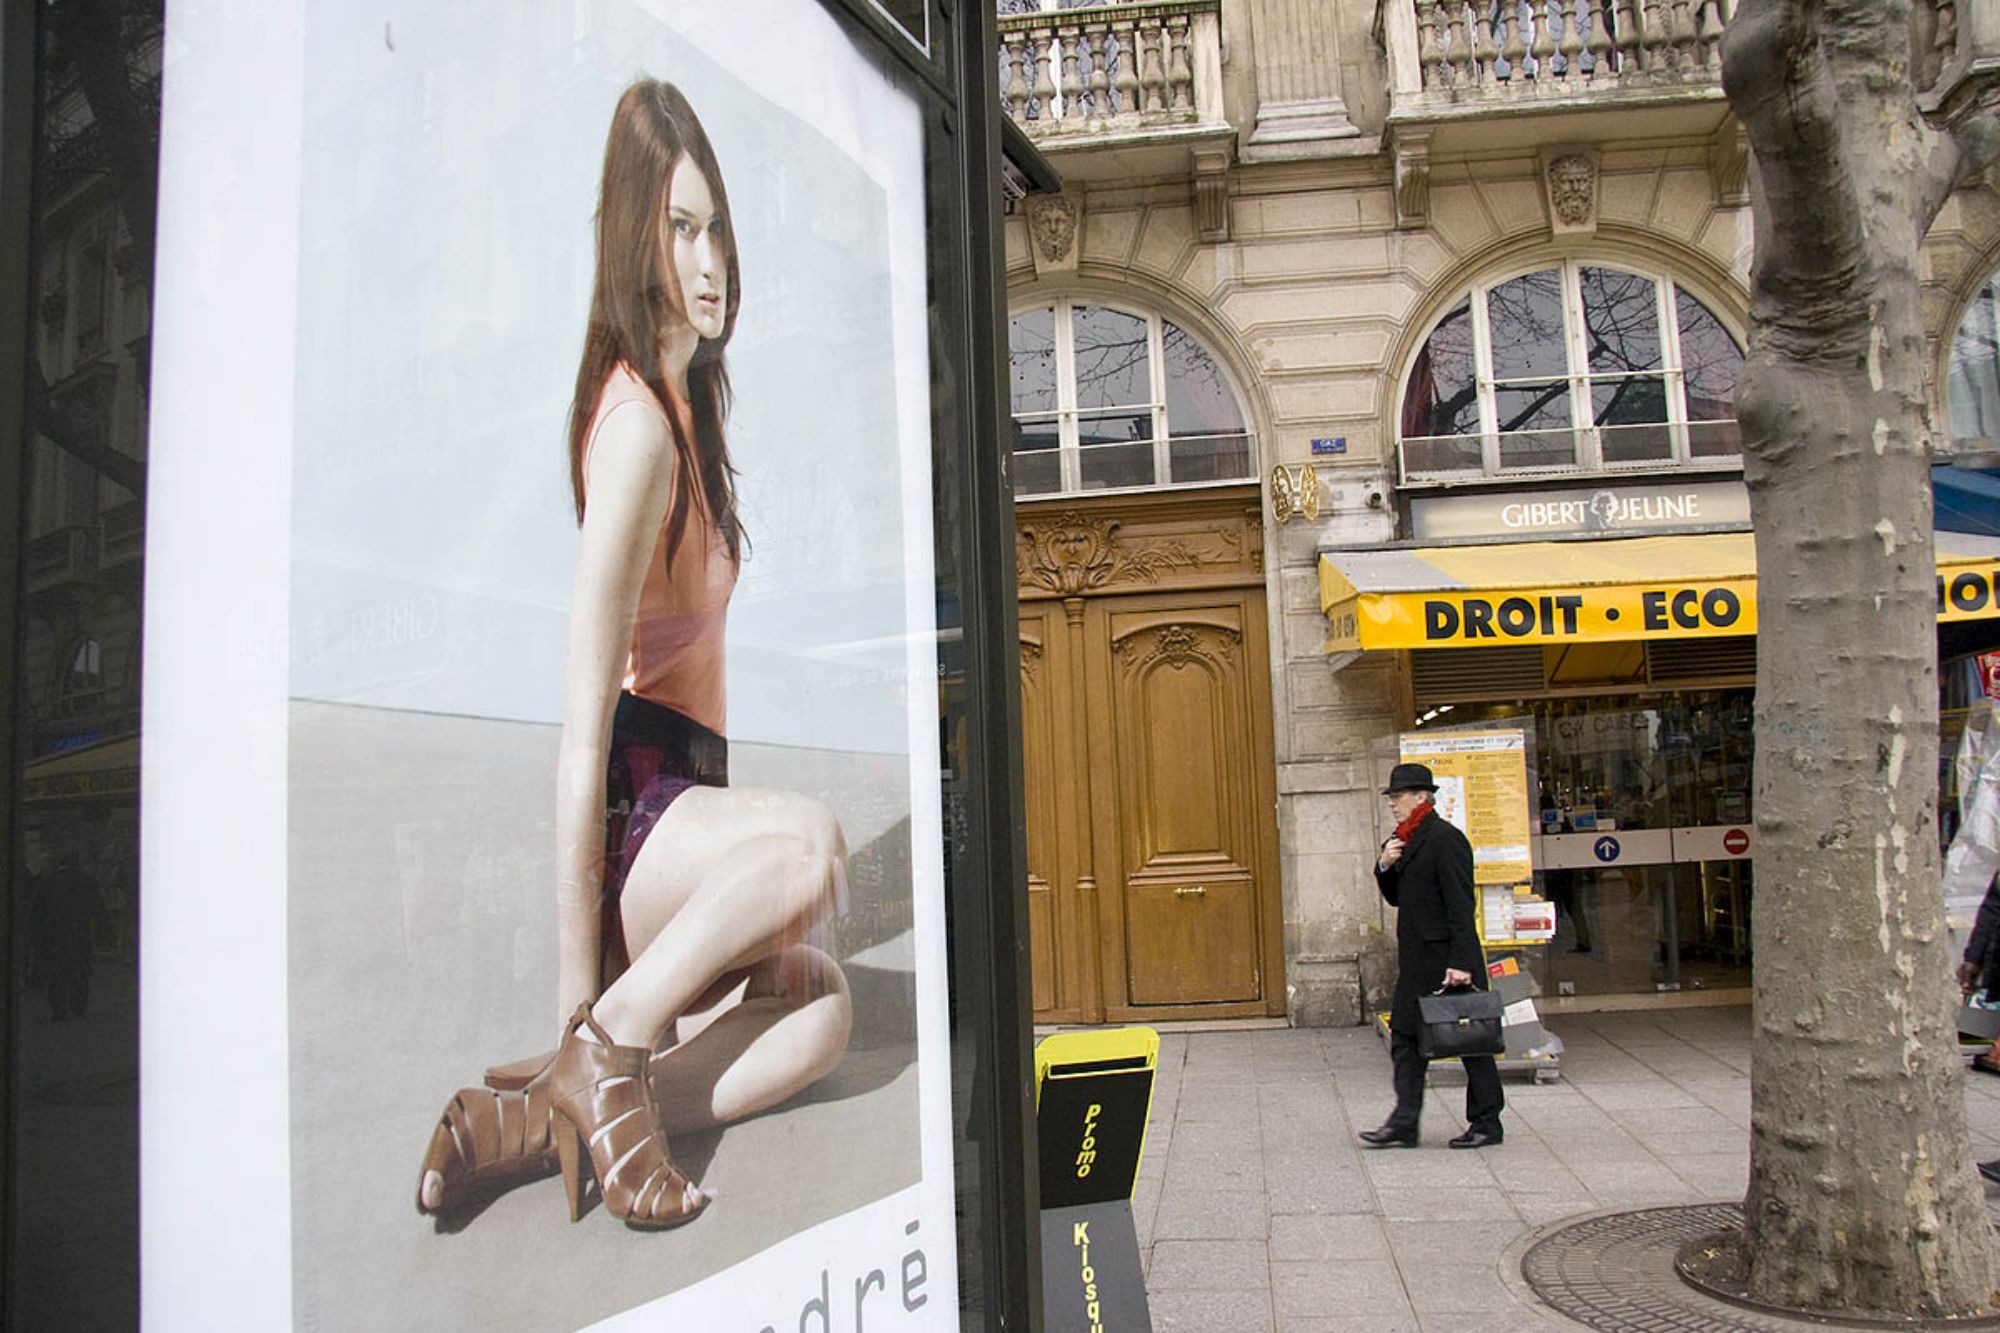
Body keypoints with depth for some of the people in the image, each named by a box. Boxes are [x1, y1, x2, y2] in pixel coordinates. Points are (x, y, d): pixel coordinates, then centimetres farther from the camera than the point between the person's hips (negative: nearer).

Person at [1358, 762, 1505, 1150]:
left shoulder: (1445, 839, -15)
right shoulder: (1403, 840, 13)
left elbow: (1461, 906, -19)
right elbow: (1396, 897, 18)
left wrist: (1461, 963, -23)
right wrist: (1384, 866, -2)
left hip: (1447, 957, -9)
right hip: (1418, 959, 9)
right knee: (1405, 1036, 7)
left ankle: (1487, 1123, 14)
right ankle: (1404, 1124, 10)